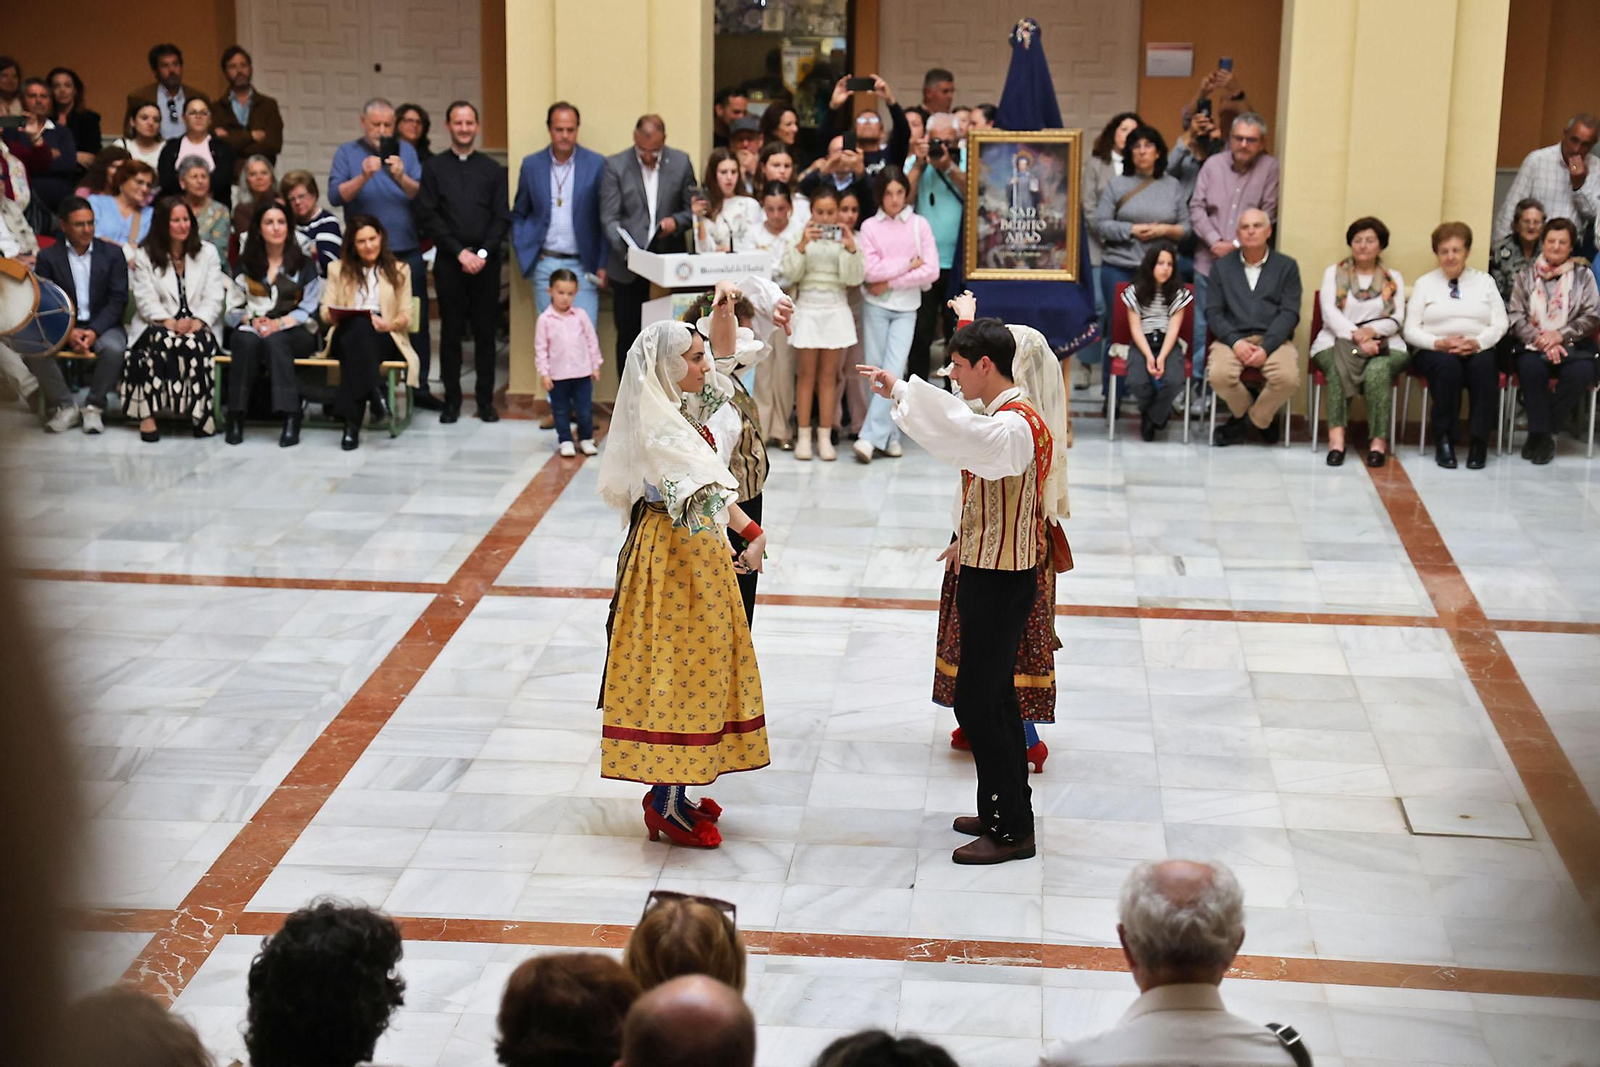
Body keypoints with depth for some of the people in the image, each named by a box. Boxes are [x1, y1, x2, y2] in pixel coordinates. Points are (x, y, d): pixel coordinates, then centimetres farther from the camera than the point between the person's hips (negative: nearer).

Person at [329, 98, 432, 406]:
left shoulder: (405, 150, 8)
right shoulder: (347, 152, 5)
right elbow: (335, 196, -8)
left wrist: (401, 177, -20)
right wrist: (363, 177, -22)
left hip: (407, 251, 2)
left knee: (416, 321, 3)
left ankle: (419, 387, 11)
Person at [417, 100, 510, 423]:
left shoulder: (493, 170, 10)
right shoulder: (434, 168, 7)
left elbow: (502, 218, 5)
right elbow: (427, 217, -1)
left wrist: (483, 253, -9)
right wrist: (460, 252, -9)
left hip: (486, 261, 1)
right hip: (449, 261, -1)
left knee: (485, 332, 2)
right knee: (451, 331, 2)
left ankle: (486, 400, 9)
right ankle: (452, 400, 9)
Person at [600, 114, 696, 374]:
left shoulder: (681, 163, 4)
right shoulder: (615, 165, -1)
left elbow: (693, 209, 11)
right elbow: (609, 218, -5)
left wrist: (676, 222, -12)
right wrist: (626, 249, -21)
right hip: (629, 268, -1)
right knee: (628, 336, 4)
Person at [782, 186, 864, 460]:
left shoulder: (844, 239, 4)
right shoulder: (799, 238, 3)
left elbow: (852, 279, -2)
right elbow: (790, 273, -6)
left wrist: (850, 248, -16)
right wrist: (802, 244, -18)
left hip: (835, 309, 1)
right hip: (807, 307, -1)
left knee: (829, 374, 3)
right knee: (807, 373, 0)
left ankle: (825, 437, 6)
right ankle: (804, 436, 4)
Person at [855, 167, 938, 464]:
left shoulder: (919, 225, 2)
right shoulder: (869, 226, 2)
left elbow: (931, 271, -6)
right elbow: (870, 270, -10)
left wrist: (891, 282, -9)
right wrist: (909, 264, -9)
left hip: (906, 308, -1)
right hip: (875, 306, 1)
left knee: (893, 373, -12)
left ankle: (870, 436, -14)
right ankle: (890, 436, 12)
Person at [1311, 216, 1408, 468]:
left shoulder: (1394, 278, 18)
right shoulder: (1334, 273, 15)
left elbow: (1396, 319, 5)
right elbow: (1330, 312, -1)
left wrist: (1372, 331, -17)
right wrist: (1356, 335, -18)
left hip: (1383, 344, 1)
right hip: (1338, 341, 0)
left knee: (1378, 370, -34)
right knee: (1339, 367, -36)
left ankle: (1378, 439, -35)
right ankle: (1336, 434, -42)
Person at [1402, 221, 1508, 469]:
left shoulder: (1485, 281, 15)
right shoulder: (1424, 283, 11)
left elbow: (1499, 324, 5)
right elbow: (1411, 330, 2)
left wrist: (1478, 342, -15)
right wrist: (1439, 343, -16)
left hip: (1478, 350, 1)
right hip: (1435, 351, -1)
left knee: (1483, 365, -34)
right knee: (1447, 365, -36)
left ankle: (1479, 440, -29)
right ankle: (1444, 440, -28)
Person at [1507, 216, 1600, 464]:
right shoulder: (1527, 274, 12)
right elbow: (1515, 316, 4)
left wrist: (1560, 335, -11)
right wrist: (1539, 340, -13)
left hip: (1572, 345, 0)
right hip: (1533, 346, 0)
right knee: (1531, 368, -35)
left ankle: (1541, 433, -16)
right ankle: (1542, 434, -22)